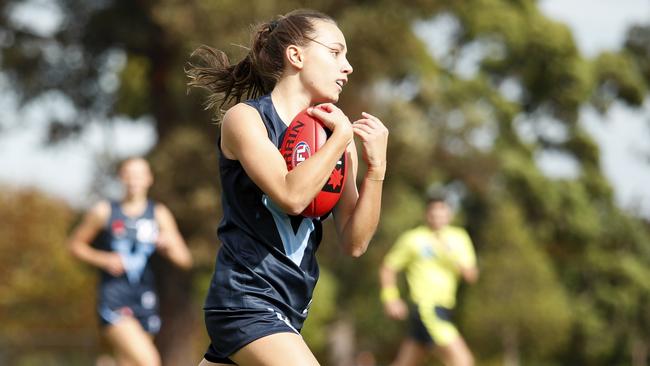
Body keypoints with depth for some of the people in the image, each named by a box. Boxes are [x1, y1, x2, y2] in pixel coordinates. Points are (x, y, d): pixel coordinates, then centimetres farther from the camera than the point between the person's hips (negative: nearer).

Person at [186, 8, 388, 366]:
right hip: (246, 296, -7)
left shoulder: (339, 140, 10)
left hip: (287, 308, 7)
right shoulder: (245, 117, -6)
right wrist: (341, 135, -12)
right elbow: (291, 195, -22)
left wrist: (376, 168, -6)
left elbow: (354, 243, 5)